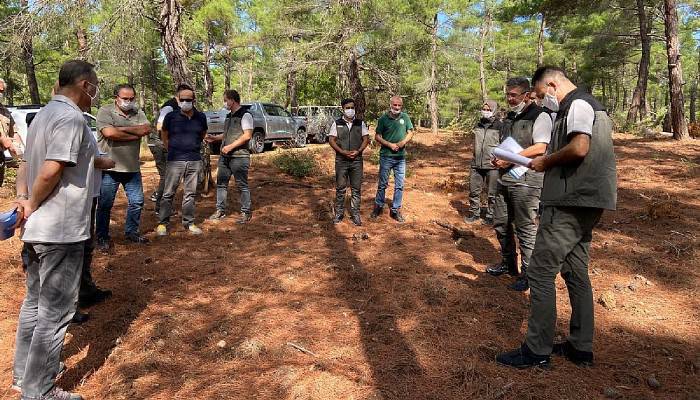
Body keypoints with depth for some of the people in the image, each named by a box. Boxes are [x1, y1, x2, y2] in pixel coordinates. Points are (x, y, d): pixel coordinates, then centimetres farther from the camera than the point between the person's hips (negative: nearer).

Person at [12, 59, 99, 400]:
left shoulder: (45, 114, 14)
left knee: (35, 302, 21)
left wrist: (25, 198, 2)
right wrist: (32, 206, -11)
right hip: (61, 230, -10)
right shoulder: (71, 117, -17)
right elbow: (51, 171, -25)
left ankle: (24, 371, 36)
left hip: (39, 228, 10)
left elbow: (33, 165, 15)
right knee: (55, 312, 1)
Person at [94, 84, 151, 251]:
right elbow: (109, 133, -23)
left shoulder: (138, 113, 8)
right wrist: (135, 134, -14)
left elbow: (147, 129, -10)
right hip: (110, 168, -4)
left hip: (133, 168, 5)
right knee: (105, 205, 5)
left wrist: (121, 129, -16)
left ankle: (131, 232, 29)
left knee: (137, 202, 11)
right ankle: (102, 237, 19)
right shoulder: (105, 111, -6)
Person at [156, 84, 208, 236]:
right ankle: (162, 223, 13)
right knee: (168, 193, 2)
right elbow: (164, 136, 11)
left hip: (195, 161, 2)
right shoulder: (171, 116, -3)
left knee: (190, 193, 10)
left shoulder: (201, 117, 3)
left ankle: (189, 222, 22)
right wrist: (172, 150, 13)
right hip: (175, 161, -2)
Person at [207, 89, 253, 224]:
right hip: (225, 156, 9)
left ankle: (246, 213, 8)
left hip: (239, 157, -9)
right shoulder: (229, 116, 18)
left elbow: (247, 135, -18)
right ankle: (220, 210, 19)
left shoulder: (245, 115, -9)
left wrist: (230, 146, -19)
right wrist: (214, 138, 14)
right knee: (221, 183, 10)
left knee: (242, 185, -1)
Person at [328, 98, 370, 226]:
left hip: (357, 160, 1)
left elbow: (366, 139, 6)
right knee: (340, 188, 5)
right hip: (341, 160, -1)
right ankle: (339, 213, 16)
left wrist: (358, 151, -11)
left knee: (356, 188, 5)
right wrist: (343, 152, -14)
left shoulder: (360, 123, 8)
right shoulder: (336, 124, 4)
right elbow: (331, 140, -1)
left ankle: (355, 214, 14)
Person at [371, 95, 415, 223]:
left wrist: (403, 142, -12)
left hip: (401, 157, 2)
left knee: (399, 186, 6)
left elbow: (410, 133, 7)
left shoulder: (405, 117, 2)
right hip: (386, 156, -2)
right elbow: (377, 136, -4)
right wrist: (390, 145, -16)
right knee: (382, 184, 8)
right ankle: (378, 207, 24)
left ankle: (396, 210, 17)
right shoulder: (383, 119, -5)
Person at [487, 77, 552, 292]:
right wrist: (498, 159, 5)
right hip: (505, 178, 8)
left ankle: (528, 274, 10)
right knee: (501, 225, 15)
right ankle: (508, 263, 32)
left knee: (525, 228, -2)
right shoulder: (509, 117, 18)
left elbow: (539, 148, -17)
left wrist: (510, 159, -19)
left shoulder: (540, 116, -7)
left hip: (526, 181, -8)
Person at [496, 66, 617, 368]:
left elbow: (579, 148, -23)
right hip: (581, 204, 11)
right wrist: (547, 162, 10)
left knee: (541, 272, -6)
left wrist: (546, 161, -8)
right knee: (576, 272, 14)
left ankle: (537, 351, 1)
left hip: (570, 204, -11)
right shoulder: (585, 106, 22)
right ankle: (580, 347, 23)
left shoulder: (578, 104, -9)